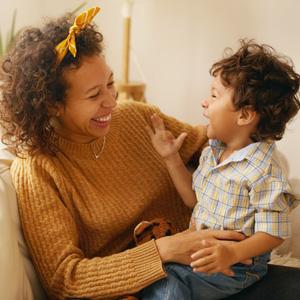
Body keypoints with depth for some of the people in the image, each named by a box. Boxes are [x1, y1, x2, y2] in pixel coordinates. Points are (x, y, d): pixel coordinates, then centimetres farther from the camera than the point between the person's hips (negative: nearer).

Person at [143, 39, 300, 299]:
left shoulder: (264, 172, -22)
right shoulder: (212, 151, 5)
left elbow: (273, 234, -19)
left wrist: (232, 254, -34)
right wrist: (172, 159, 7)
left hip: (233, 267, -8)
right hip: (198, 249, 8)